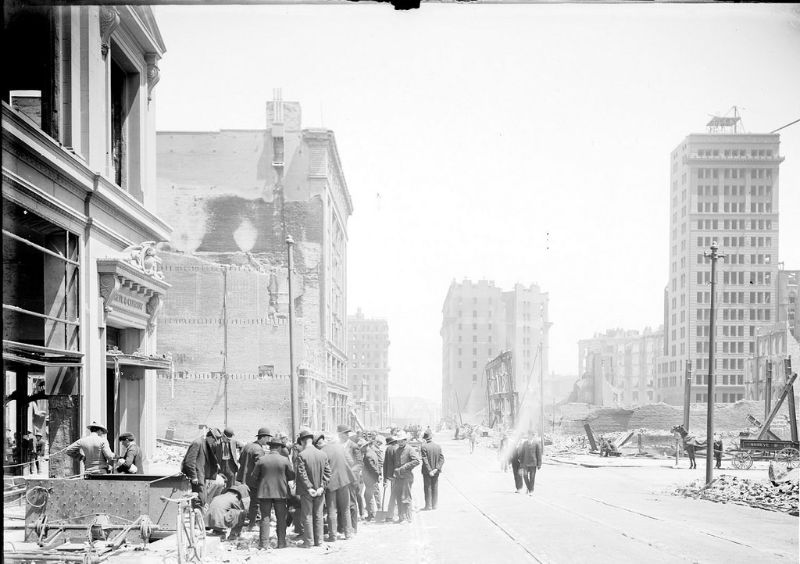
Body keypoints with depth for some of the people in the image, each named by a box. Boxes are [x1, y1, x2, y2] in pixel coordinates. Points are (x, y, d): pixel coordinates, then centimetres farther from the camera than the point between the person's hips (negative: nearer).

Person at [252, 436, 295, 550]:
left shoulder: (261, 460, -4)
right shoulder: (284, 460, -5)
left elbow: (254, 476, 0)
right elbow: (292, 475, 1)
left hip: (264, 492, 0)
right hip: (280, 492, 0)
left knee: (265, 518, 4)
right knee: (281, 518, 8)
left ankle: (264, 543, 0)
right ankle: (281, 542, 9)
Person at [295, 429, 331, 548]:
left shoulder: (301, 455, -13)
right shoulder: (323, 454, 2)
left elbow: (302, 474, -17)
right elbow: (327, 472, 0)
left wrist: (309, 488, -13)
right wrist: (321, 487, -3)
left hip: (306, 491, -4)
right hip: (319, 491, 4)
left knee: (307, 516, 4)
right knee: (318, 516, 12)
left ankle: (308, 542, 6)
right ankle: (318, 541, 16)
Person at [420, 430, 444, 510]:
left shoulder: (424, 447, -15)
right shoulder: (438, 446, -1)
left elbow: (425, 460, -18)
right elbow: (442, 459, -5)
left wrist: (429, 470, -16)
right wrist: (437, 468, -10)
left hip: (427, 471, -4)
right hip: (436, 472, 4)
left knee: (427, 488, 5)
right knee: (435, 488, 13)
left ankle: (428, 506, 8)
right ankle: (434, 505, 18)